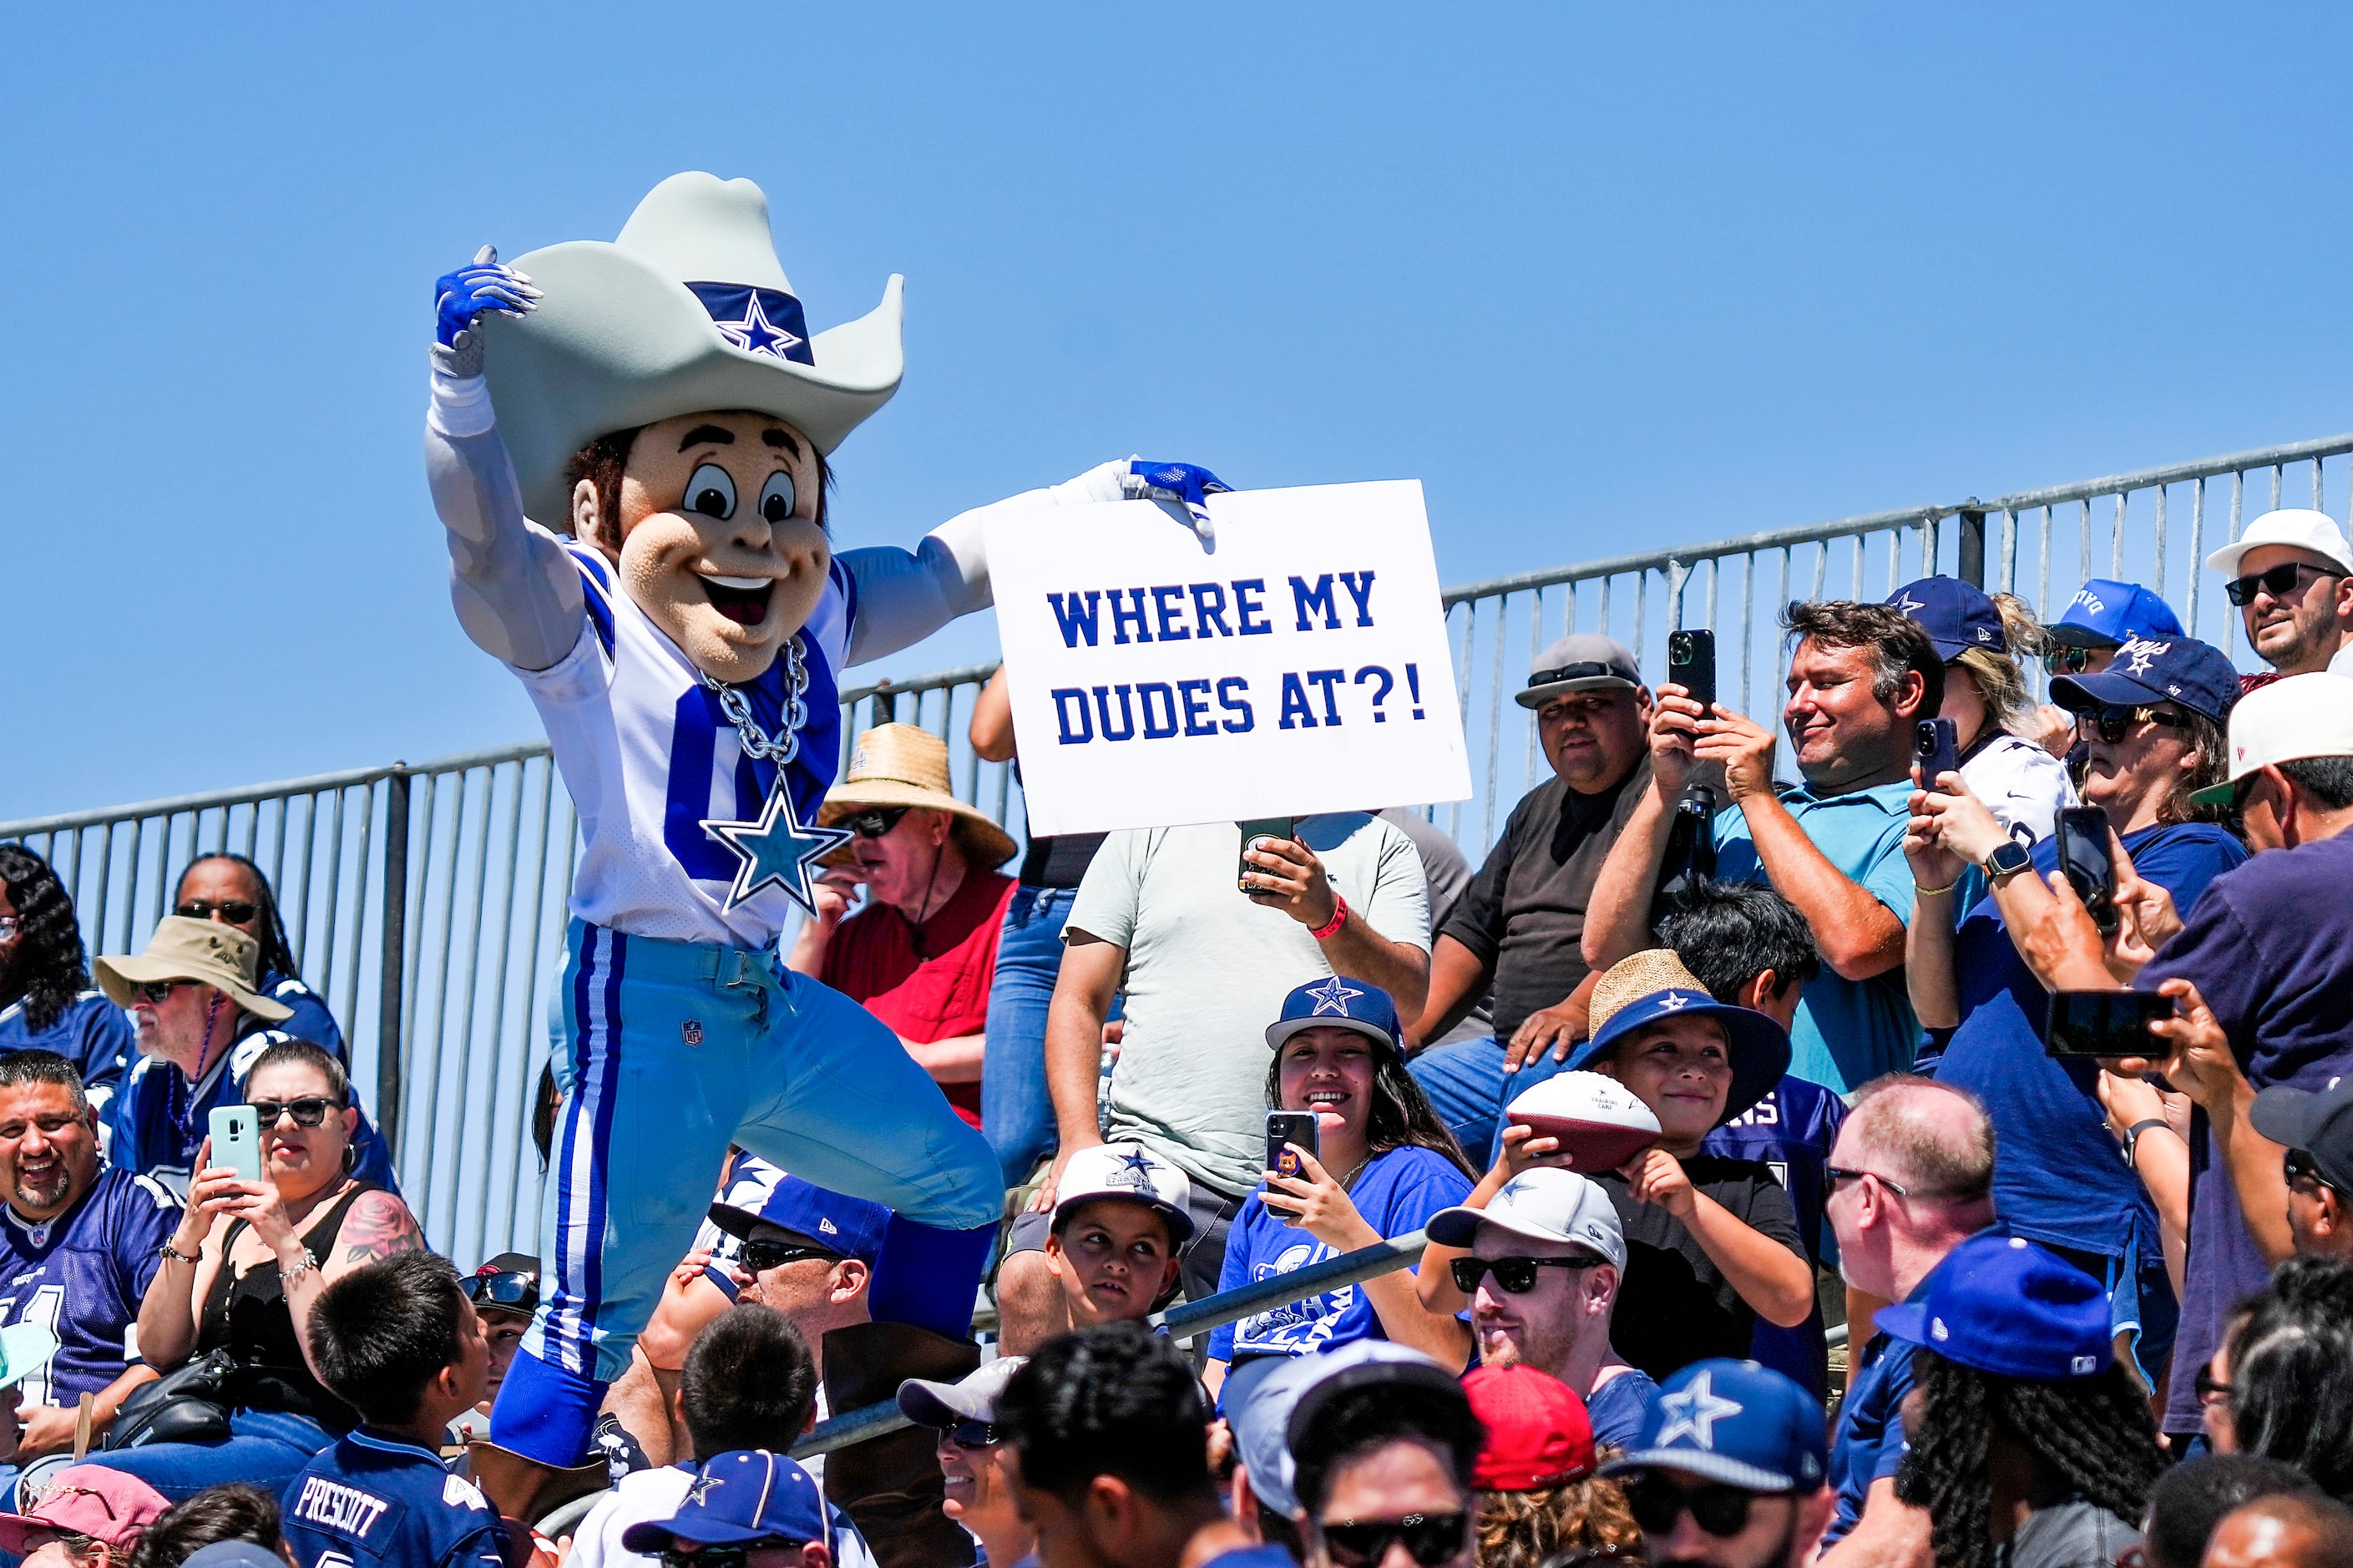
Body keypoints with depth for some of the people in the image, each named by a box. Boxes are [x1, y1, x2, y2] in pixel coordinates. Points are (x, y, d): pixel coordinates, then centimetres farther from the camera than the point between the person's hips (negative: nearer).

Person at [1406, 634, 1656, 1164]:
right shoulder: (1539, 810, 27)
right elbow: (1473, 931, 28)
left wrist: (1581, 1008, -29)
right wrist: (1407, 1032, 13)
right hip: (1509, 1051, 9)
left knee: (1538, 1081, -39)